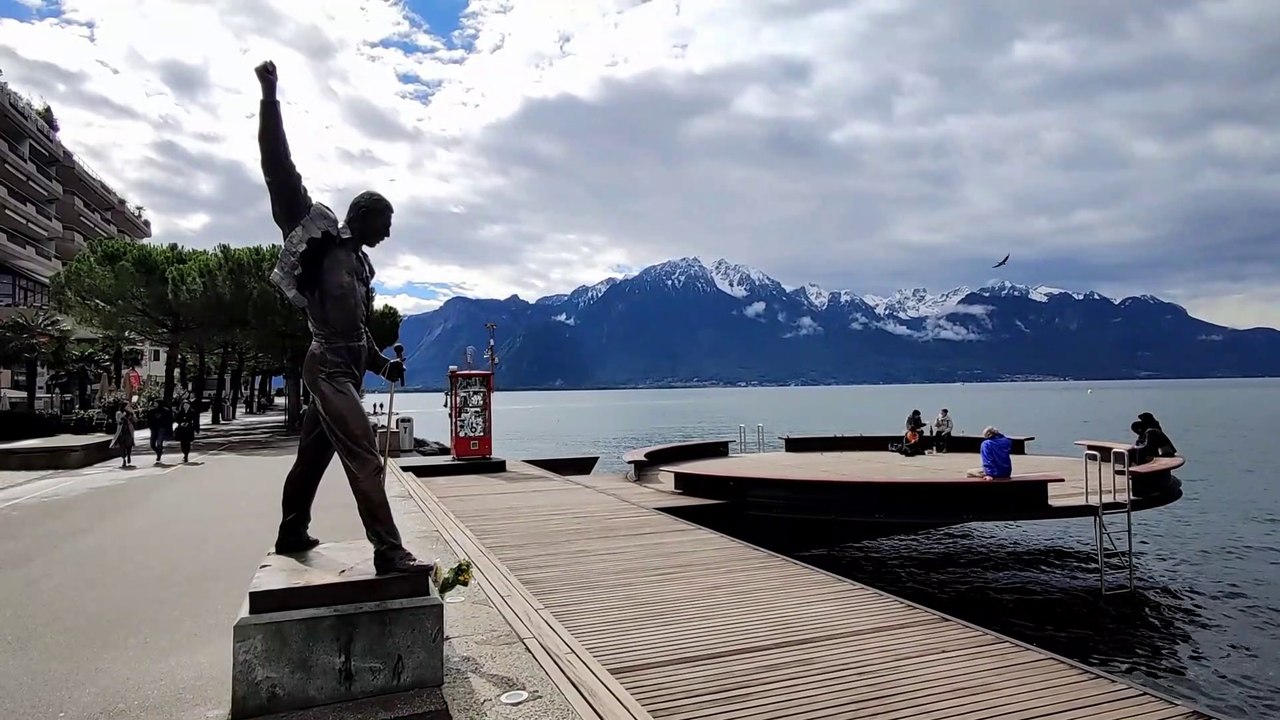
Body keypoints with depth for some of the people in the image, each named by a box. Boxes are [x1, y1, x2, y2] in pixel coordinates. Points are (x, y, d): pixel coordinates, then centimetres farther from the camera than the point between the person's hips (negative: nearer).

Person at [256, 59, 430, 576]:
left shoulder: (360, 264, 21)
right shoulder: (321, 237, -1)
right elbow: (282, 176, -9)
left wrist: (382, 364, 23)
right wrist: (270, 100, -14)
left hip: (346, 370, 9)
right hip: (329, 368, -9)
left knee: (314, 454, 19)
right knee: (364, 457, -16)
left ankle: (291, 533, 33)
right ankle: (389, 553, -18)